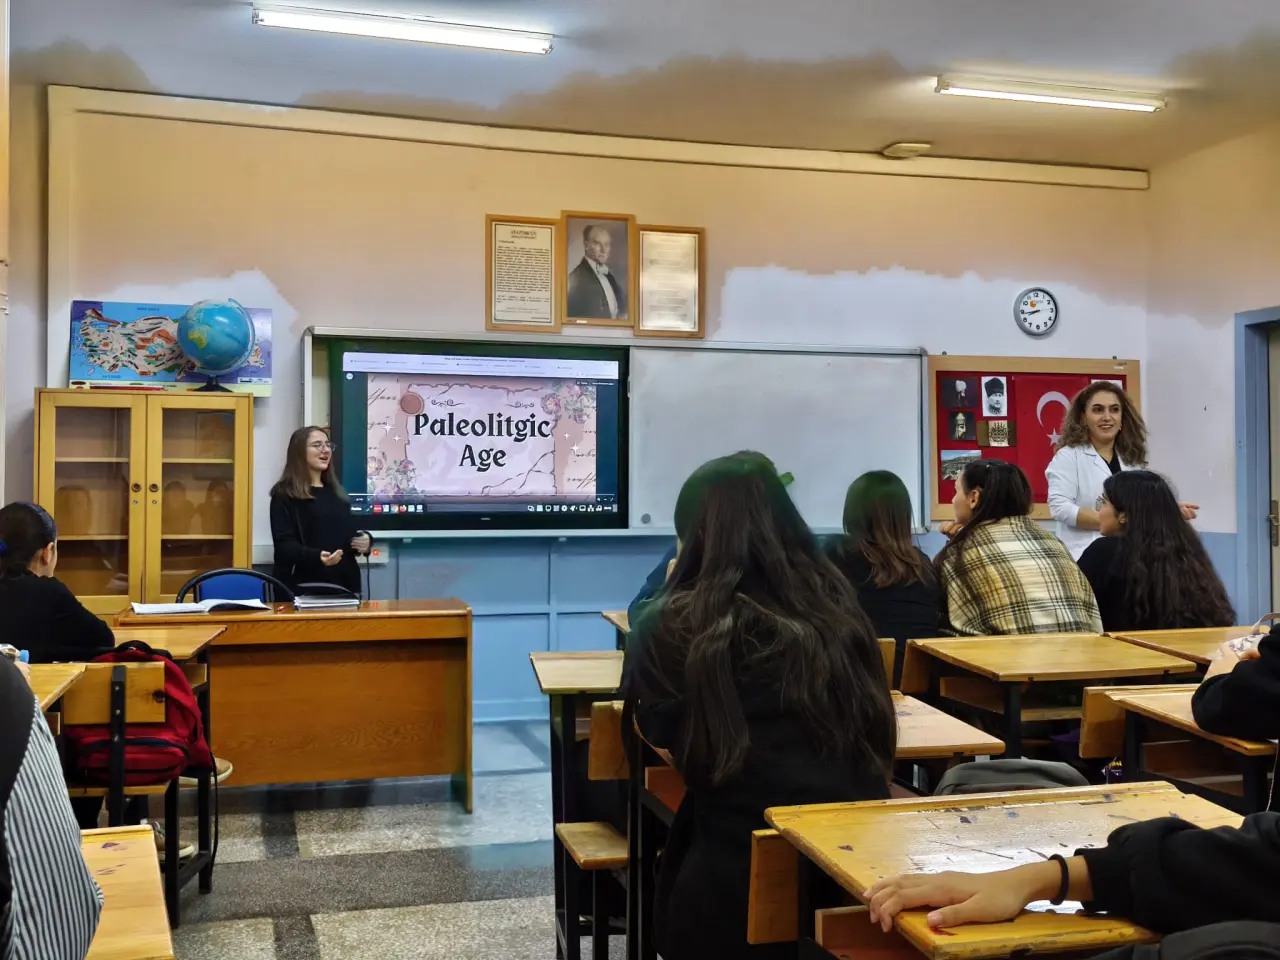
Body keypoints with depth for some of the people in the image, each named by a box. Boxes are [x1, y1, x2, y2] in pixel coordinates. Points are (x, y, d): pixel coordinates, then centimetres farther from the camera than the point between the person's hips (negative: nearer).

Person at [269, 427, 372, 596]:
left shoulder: (336, 492, 18)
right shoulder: (284, 495, -3)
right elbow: (284, 544, -12)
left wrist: (365, 540, 2)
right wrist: (317, 557, -29)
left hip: (343, 583, 6)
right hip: (306, 586, -6)